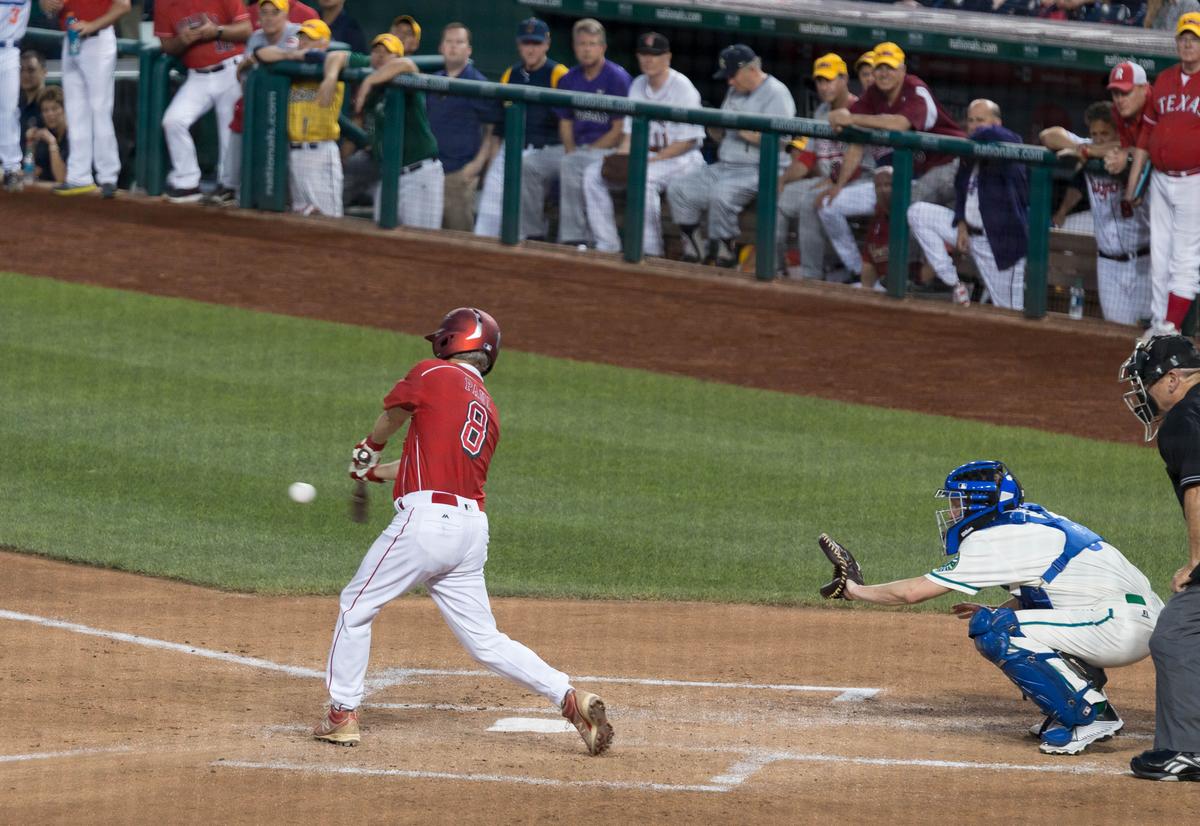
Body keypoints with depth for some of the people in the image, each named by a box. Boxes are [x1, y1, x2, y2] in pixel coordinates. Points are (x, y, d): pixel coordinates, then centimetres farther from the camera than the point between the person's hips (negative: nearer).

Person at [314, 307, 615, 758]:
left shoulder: (432, 375, 0)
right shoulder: (488, 408, 20)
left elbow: (392, 414, 18)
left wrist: (369, 449, 40)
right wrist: (377, 471, 42)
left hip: (425, 520, -6)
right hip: (472, 530, 6)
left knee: (356, 607, 10)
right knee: (485, 640, 9)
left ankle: (343, 715, 12)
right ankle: (570, 698, -4)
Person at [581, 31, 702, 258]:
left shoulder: (682, 88, -11)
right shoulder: (638, 86, 12)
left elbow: (688, 140, -15)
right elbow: (630, 131, 13)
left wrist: (652, 160, -20)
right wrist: (621, 156, -8)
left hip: (680, 158, -8)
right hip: (644, 156, 8)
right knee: (593, 174, -8)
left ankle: (652, 250, -30)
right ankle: (607, 245, -10)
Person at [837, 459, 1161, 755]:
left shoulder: (998, 540, -9)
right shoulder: (1032, 521, 17)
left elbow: (914, 592, -6)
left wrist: (857, 590, 7)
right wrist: (996, 612, 13)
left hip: (1123, 627, -10)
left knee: (995, 631, -13)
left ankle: (1086, 717, -11)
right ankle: (1097, 707, 19)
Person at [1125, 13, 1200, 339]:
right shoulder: (1164, 81, 11)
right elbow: (1147, 131, 17)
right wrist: (1133, 181, 16)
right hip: (1161, 180, 6)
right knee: (1159, 256, 10)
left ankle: (1172, 326, -6)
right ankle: (1158, 323, 16)